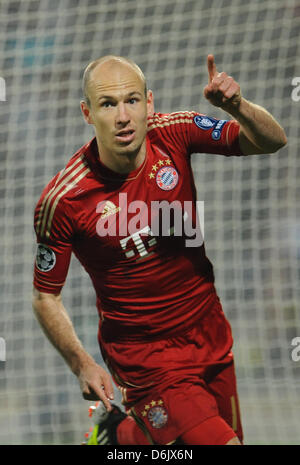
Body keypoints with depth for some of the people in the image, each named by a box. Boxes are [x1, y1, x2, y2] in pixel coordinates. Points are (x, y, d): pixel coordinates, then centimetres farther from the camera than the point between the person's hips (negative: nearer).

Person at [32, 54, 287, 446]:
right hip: (144, 352, -5)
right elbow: (45, 296, -9)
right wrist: (82, 364, -19)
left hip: (212, 335, 5)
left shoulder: (173, 134, -12)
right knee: (220, 442, -14)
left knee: (229, 432, 16)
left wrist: (237, 106, -31)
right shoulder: (62, 200, -21)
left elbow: (273, 141, -10)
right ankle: (122, 433, 14)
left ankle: (133, 425, 42)